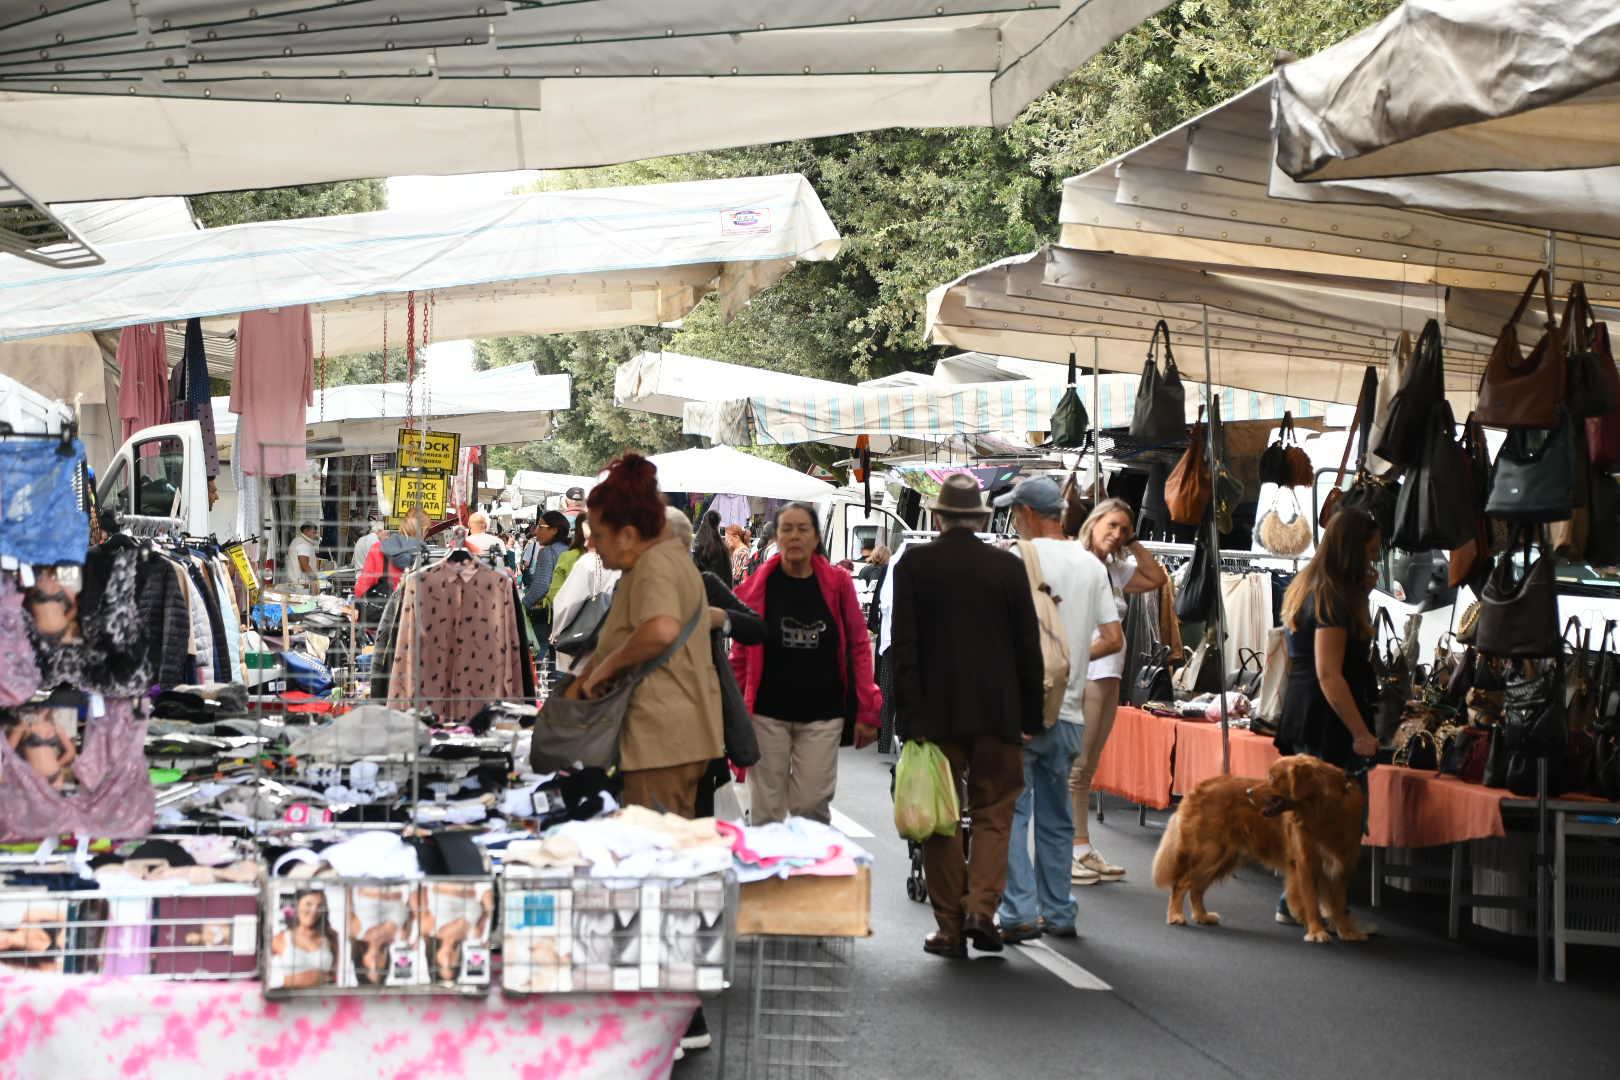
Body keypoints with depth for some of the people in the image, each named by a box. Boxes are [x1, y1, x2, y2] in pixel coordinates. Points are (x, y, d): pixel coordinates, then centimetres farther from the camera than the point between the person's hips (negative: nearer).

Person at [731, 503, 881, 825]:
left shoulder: (837, 584, 2)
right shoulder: (759, 586, 2)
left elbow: (859, 646, 4)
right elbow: (741, 652, 6)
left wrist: (866, 711, 0)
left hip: (822, 713, 0)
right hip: (767, 713, 0)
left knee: (812, 808, 0)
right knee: (766, 810, 4)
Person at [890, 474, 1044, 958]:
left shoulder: (913, 563, -2)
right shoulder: (1009, 567, 2)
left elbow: (903, 644, -6)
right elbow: (1029, 648, 4)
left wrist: (910, 715, -4)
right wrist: (1032, 717, 10)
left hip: (936, 712, -1)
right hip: (998, 713, 1)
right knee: (993, 814, 10)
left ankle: (950, 927, 7)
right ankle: (981, 908, -5)